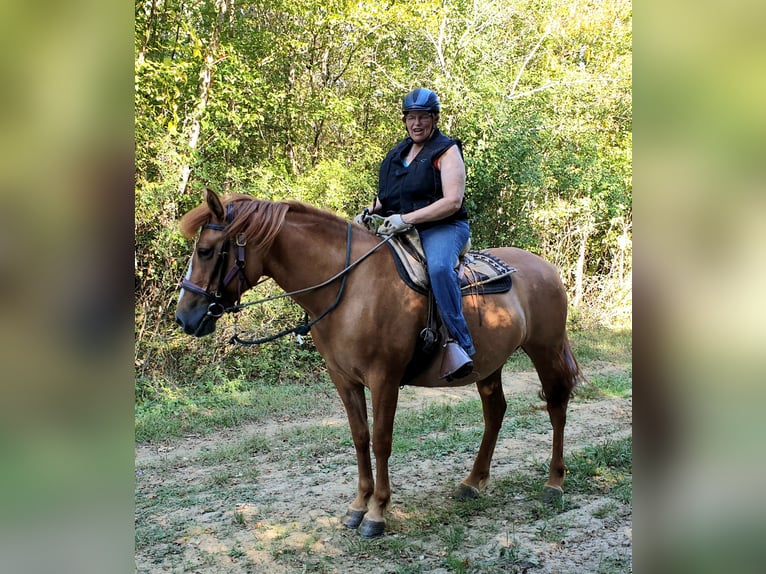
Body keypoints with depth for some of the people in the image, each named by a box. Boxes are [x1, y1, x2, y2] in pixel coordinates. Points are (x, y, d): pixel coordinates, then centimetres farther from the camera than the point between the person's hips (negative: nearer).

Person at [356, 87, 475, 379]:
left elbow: (452, 202, -15)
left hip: (442, 227, -7)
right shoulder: (397, 153, 18)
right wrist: (369, 213, 5)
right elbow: (386, 198, 28)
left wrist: (406, 219, -22)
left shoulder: (447, 150, -3)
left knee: (439, 267, -38)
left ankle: (460, 344, -37)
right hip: (399, 231, 8)